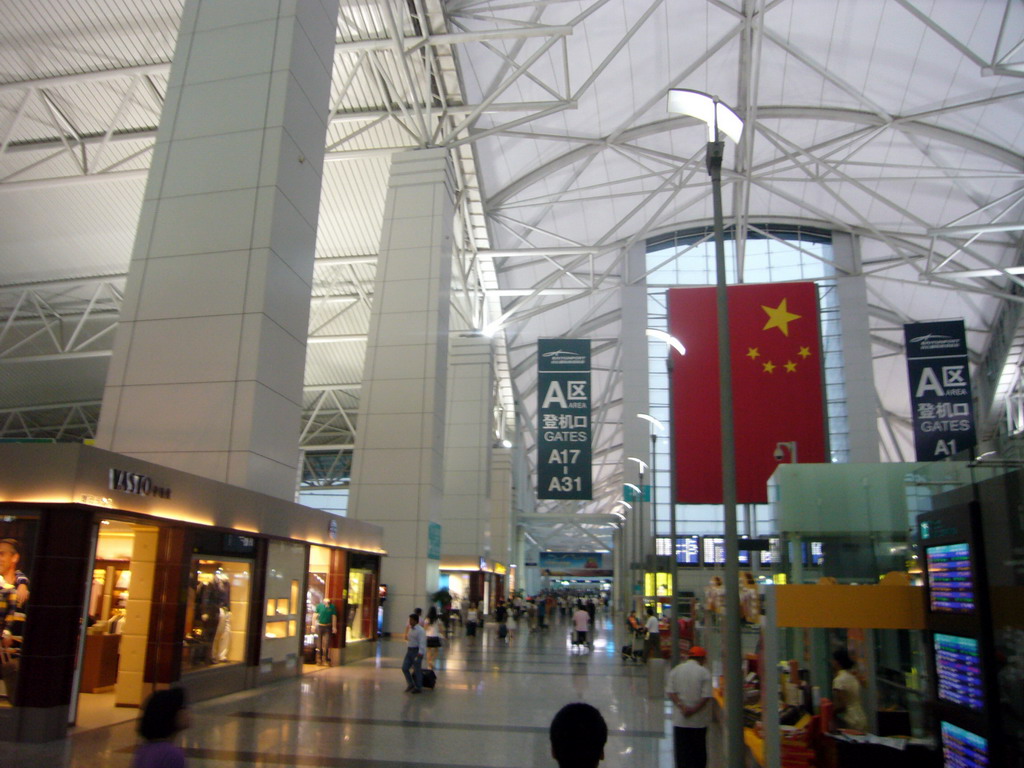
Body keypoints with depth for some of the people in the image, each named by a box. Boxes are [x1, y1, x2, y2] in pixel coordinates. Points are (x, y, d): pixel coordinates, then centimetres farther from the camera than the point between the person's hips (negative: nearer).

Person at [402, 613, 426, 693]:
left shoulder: (420, 630, -14)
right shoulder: (410, 629, 11)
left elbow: (422, 643, -19)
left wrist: (419, 655, -24)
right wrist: (407, 650, 15)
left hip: (417, 651, -8)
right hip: (409, 650, 8)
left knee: (417, 670, 0)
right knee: (404, 668, 2)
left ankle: (418, 688, 14)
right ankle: (411, 684, 19)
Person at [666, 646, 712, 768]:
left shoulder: (675, 670, 2)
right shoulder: (704, 672, -7)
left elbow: (670, 691, -3)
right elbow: (706, 696, -13)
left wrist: (681, 707, -8)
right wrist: (695, 709, -8)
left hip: (679, 720, 2)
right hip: (699, 721, -2)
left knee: (682, 750, 6)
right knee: (699, 749, 14)